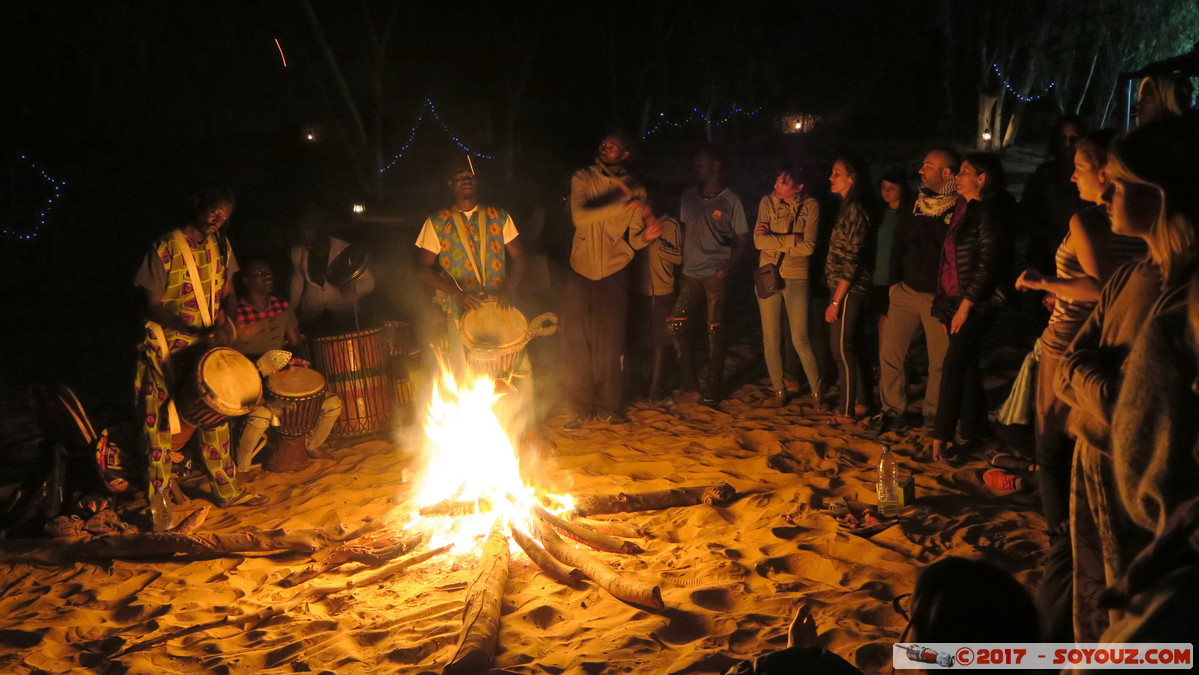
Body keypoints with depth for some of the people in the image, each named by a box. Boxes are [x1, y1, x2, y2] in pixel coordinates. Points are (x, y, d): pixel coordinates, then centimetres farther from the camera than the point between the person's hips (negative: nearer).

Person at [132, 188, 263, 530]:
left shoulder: (220, 246, 3)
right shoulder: (165, 249, -16)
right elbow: (151, 306, -16)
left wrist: (225, 321, -11)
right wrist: (195, 331, -25)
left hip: (208, 348, 6)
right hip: (167, 351, -6)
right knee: (161, 424, 0)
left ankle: (226, 489, 29)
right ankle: (158, 501, 13)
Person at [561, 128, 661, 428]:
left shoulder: (635, 190, 5)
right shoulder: (583, 179, 1)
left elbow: (632, 239, 5)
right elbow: (579, 216, -18)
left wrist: (645, 236, -19)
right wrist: (623, 205, -26)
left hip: (614, 274, 1)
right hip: (582, 272, 0)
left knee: (609, 345, 4)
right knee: (576, 344, 0)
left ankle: (607, 406, 17)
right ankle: (581, 408, 12)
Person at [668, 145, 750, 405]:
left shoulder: (730, 200, -2)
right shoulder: (688, 197, 10)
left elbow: (743, 240, -1)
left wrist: (727, 268, -15)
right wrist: (681, 265, 6)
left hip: (716, 275, -4)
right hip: (691, 274, 4)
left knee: (715, 331, 0)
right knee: (674, 324, -5)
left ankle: (712, 389, 11)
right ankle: (690, 385, 5)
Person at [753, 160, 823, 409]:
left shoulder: (810, 206, -7)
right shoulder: (768, 202, -3)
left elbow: (808, 246, -16)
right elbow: (759, 241, -12)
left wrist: (773, 238, -14)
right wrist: (793, 240, -16)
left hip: (797, 278, -2)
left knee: (800, 340, -2)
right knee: (771, 338, 9)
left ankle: (817, 390, 15)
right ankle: (778, 388, 24)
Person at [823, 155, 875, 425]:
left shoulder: (854, 210, -15)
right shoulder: (846, 208, 14)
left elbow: (851, 261, -18)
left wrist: (835, 301, -18)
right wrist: (835, 296, 11)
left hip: (848, 291, -9)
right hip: (843, 289, 9)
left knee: (842, 350, -3)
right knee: (846, 348, 15)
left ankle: (847, 411, 6)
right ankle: (861, 402, 25)